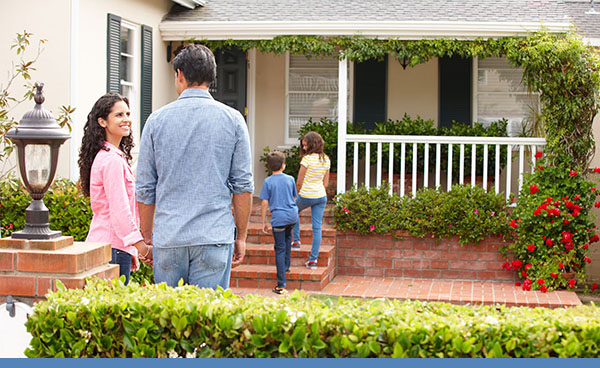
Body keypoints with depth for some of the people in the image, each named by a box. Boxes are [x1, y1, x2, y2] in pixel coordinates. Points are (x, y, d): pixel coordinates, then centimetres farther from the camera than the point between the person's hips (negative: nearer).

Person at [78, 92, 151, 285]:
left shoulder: (103, 156, 18)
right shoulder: (112, 160, -14)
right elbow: (119, 211, -19)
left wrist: (132, 252, 21)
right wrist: (144, 248, -18)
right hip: (112, 247, -10)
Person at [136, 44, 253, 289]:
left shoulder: (157, 120, 3)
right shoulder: (232, 119, 1)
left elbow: (145, 188, 5)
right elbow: (243, 184, 0)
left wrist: (147, 236, 15)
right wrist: (241, 236, 8)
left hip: (168, 239, 1)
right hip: (214, 237, -1)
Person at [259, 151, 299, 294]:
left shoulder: (268, 182, -3)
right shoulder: (290, 179, 5)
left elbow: (264, 203, -4)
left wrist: (264, 222, 4)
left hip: (278, 218, -3)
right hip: (293, 216, 3)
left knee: (280, 249, -2)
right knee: (287, 237, 34)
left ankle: (281, 285, -4)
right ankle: (286, 266, 42)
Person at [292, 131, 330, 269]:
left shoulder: (307, 159, -15)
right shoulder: (326, 160, 5)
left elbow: (299, 182, -10)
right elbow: (325, 183, 11)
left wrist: (299, 193, 8)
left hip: (306, 196, -5)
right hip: (321, 196, 5)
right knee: (317, 227, 4)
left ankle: (296, 241, 28)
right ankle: (313, 259, 5)